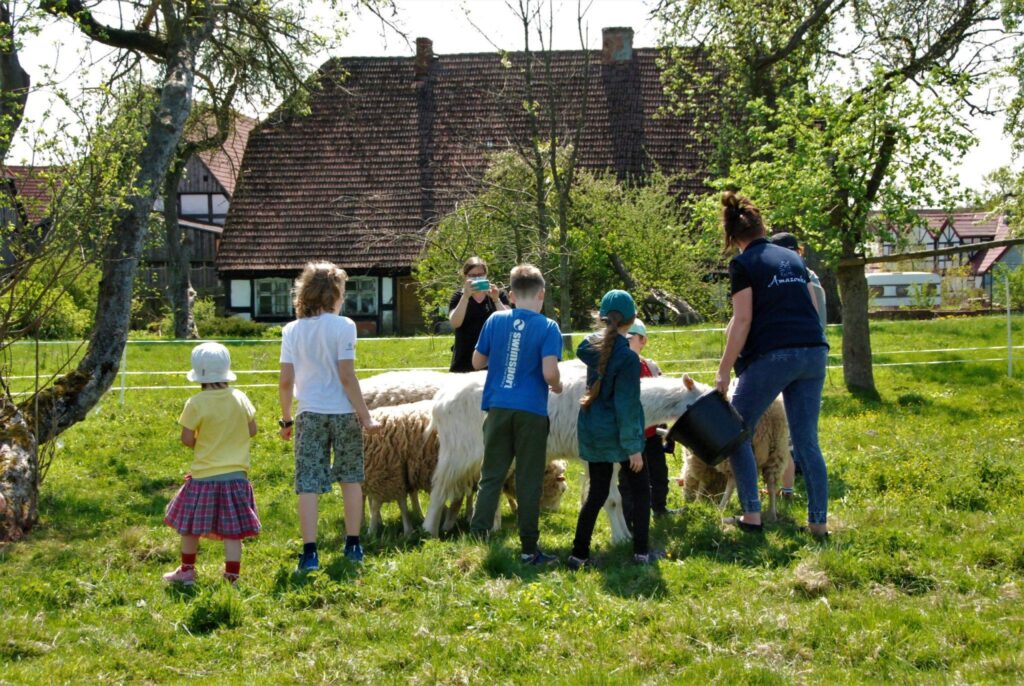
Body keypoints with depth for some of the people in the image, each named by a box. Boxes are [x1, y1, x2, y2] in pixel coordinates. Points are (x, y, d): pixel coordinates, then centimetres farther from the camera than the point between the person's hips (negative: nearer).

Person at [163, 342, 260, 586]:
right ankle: (231, 577, 4)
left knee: (190, 525, 17)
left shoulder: (196, 404, -13)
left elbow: (187, 439, -10)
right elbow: (252, 430, 6)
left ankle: (187, 571, 29)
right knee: (232, 531, 5)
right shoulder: (240, 398, -2)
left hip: (203, 476, -3)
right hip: (235, 475, 3)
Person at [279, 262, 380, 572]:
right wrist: (366, 417, -7)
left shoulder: (292, 331, 1)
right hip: (343, 413, -1)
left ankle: (309, 552, -6)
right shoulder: (343, 326, -9)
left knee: (308, 484, 1)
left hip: (310, 415, 1)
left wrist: (286, 419, 11)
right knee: (351, 479, 15)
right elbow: (347, 378, -13)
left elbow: (285, 382, -1)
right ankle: (353, 545, 23)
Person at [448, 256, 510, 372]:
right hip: (465, 359, 0)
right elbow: (455, 323, -11)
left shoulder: (499, 295, 6)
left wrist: (496, 299, -18)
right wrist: (466, 296, -20)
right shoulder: (459, 297, 5)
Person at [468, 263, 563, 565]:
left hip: (498, 409, 3)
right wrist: (557, 386, 5)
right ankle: (529, 548, 10)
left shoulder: (495, 321, 2)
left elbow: (477, 362, 9)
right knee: (528, 482, 5)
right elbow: (550, 373, -17)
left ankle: (477, 539, 4)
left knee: (491, 477, 9)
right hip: (531, 412, -3)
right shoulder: (548, 328, -8)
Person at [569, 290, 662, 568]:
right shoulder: (627, 357, -18)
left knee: (596, 493, 13)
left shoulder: (592, 345, 0)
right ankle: (641, 551, 11)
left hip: (592, 431, 6)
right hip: (617, 434, -6)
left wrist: (606, 327, 24)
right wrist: (633, 447, -13)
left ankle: (579, 553, 10)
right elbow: (626, 406, -17)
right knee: (640, 491, 11)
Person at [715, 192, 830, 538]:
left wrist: (723, 370, -7)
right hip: (813, 351, 6)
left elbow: (743, 320, -9)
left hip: (773, 355, -6)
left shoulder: (743, 264, -2)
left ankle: (751, 515, 4)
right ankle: (819, 521, 7)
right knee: (807, 441, 9)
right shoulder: (793, 258, 17)